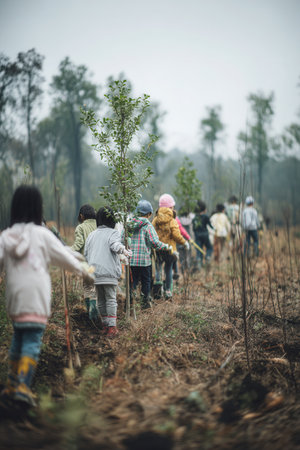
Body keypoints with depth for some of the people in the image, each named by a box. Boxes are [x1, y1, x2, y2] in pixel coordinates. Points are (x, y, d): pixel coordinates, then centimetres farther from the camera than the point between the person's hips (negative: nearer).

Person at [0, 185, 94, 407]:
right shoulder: (41, 234, -5)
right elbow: (63, 255, 4)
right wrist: (83, 270, 19)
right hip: (36, 296, -4)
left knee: (18, 338, 16)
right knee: (33, 340, -4)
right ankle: (22, 385, -15)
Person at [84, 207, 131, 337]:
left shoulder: (91, 235, 16)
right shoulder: (113, 233, -2)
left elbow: (86, 254, 18)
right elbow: (115, 245, -24)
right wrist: (123, 250, -42)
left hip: (94, 273, 5)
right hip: (109, 272, -5)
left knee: (101, 300, 14)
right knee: (111, 299, -1)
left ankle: (105, 325, 20)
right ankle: (112, 327, -6)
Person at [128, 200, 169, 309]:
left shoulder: (129, 224, 5)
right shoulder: (148, 226, -10)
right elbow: (155, 243, -15)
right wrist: (166, 246, 1)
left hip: (130, 259, 4)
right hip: (144, 260, -4)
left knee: (132, 281, 12)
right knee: (146, 281, 12)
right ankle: (146, 302, 20)